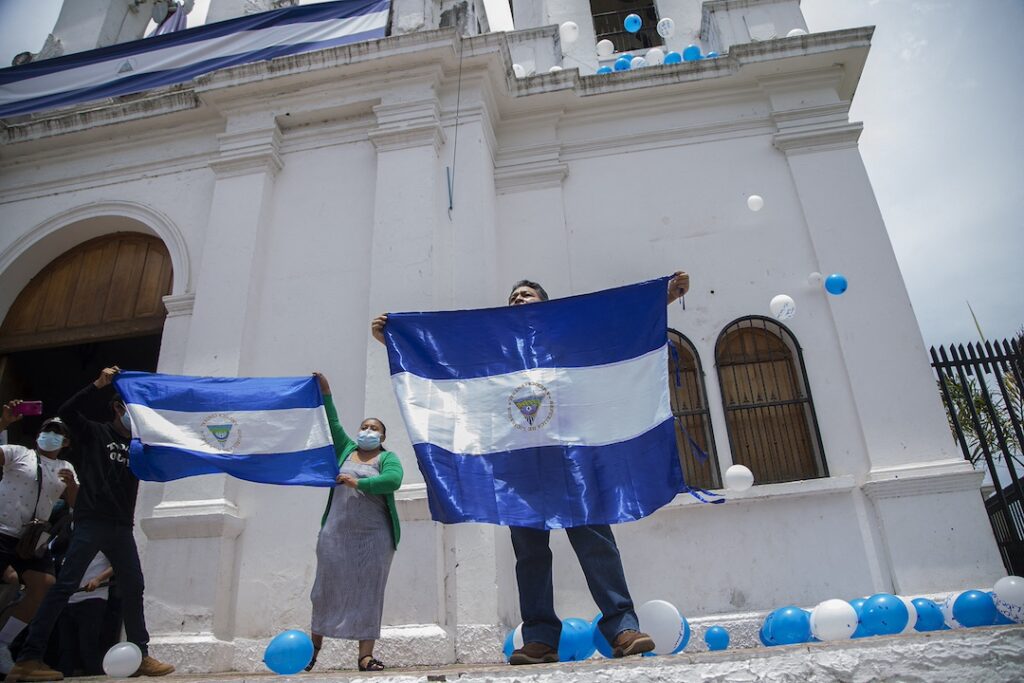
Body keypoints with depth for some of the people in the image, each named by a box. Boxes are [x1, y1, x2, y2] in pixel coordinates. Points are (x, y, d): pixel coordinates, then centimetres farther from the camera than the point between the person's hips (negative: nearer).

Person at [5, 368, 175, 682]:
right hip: (91, 522, -5)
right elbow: (66, 412, -10)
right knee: (65, 586, -9)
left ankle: (141, 656, 9)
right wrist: (98, 384, -17)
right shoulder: (94, 433, 5)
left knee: (133, 588, 4)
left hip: (121, 527, 5)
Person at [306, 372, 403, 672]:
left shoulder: (388, 458, 4)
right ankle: (314, 643, 24)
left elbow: (393, 479, -16)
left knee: (369, 592, -2)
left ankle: (365, 654, 0)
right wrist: (326, 394, 6)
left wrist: (358, 483, -19)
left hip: (375, 536, -2)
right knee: (327, 587, 6)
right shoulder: (346, 450, 16)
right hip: (336, 533, 3)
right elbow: (333, 424, 12)